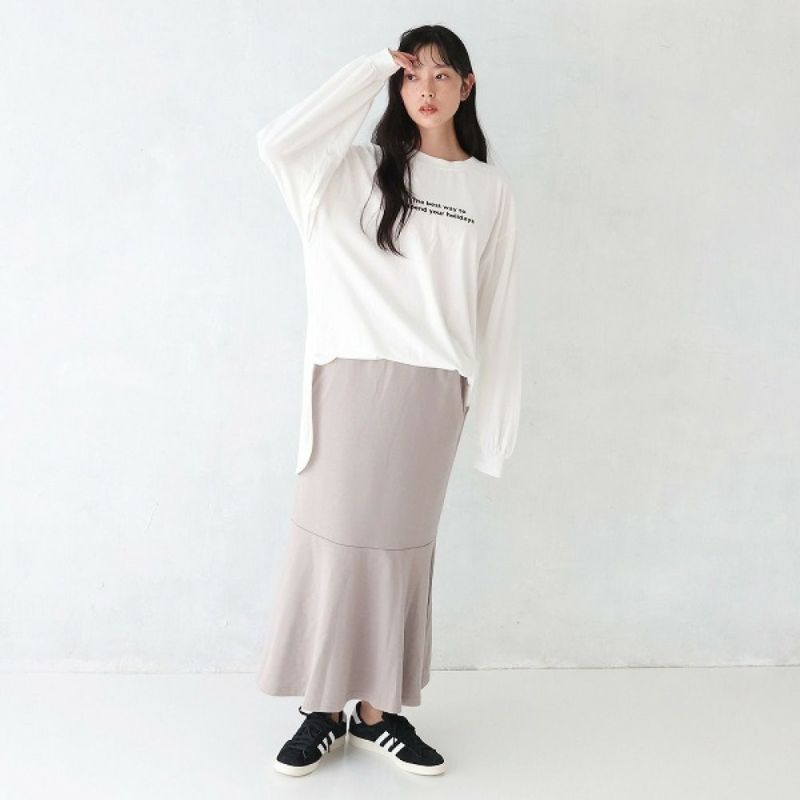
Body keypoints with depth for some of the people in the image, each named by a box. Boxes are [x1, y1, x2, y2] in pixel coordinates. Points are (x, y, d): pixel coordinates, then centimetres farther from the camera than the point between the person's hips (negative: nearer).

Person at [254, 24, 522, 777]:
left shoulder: (491, 189, 10)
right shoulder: (363, 167, 6)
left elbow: (496, 309, 9)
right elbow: (278, 142, -13)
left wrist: (495, 418, 7)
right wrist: (369, 68, -5)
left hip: (431, 390, 1)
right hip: (352, 378, -1)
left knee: (401, 547, 7)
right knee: (331, 538, 3)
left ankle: (378, 711, 21)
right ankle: (323, 709, 17)